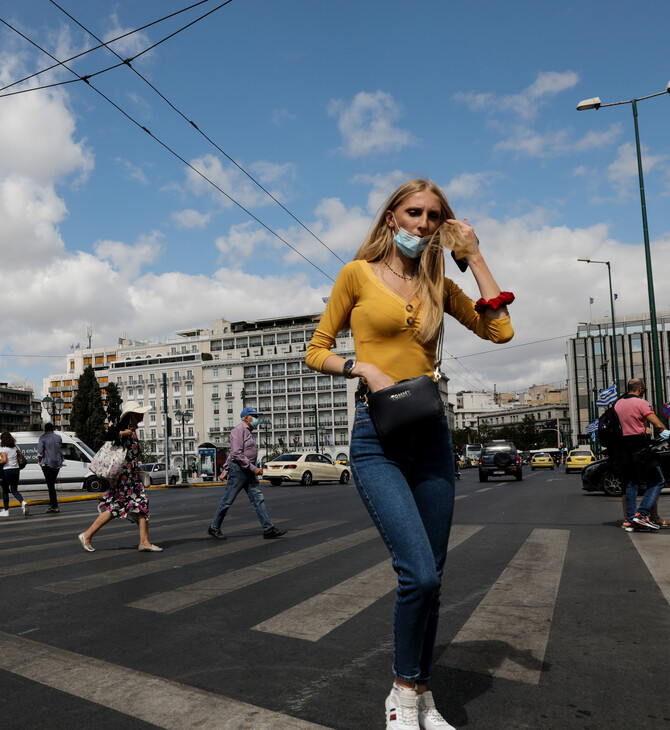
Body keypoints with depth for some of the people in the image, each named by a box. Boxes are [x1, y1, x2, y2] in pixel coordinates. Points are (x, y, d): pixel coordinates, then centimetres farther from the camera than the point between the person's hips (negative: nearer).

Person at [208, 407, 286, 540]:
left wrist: (225, 470, 22)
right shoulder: (239, 430, -12)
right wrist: (253, 468, -20)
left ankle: (268, 529, -2)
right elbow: (237, 454, -21)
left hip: (249, 471, 9)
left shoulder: (247, 431, 19)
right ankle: (214, 528, 15)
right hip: (238, 470, -9)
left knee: (258, 499, 1)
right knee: (227, 501, 1)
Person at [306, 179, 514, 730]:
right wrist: (364, 368, -15)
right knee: (420, 574, -15)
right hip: (377, 439, -4)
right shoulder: (358, 274, 2)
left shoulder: (438, 284, 12)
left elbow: (500, 330, 1)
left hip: (431, 436, 5)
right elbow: (317, 351, 4)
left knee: (429, 578, 10)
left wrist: (474, 255, 3)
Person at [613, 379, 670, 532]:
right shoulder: (640, 403, -7)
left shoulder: (618, 403, 15)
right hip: (638, 447, -7)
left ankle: (630, 520, 9)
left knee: (630, 484, 12)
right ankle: (642, 513, -8)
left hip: (621, 448, 7)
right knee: (657, 480, 4)